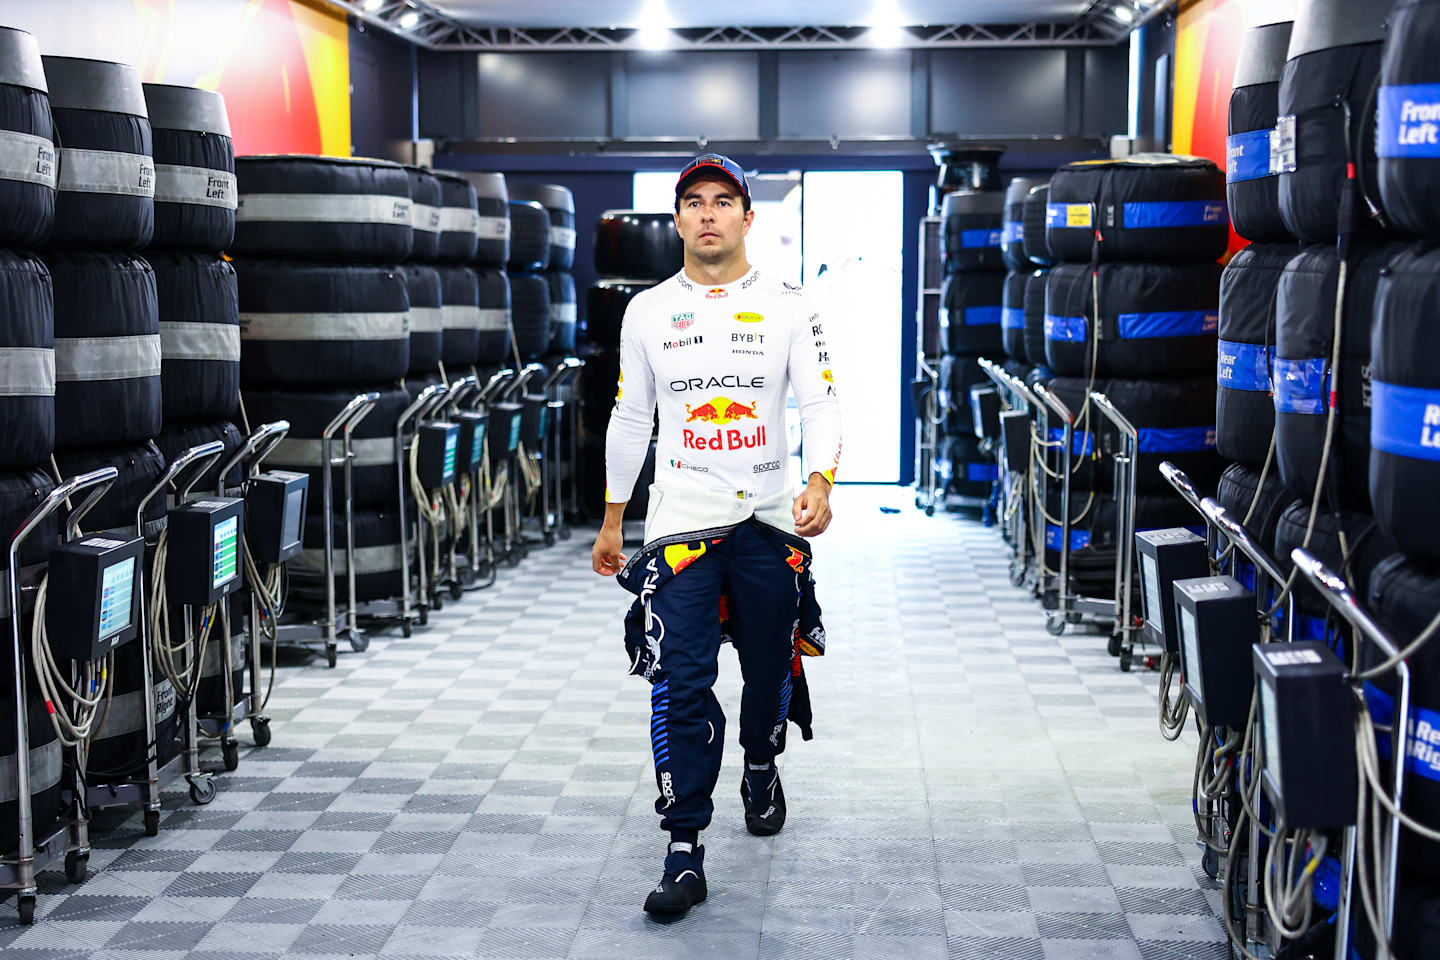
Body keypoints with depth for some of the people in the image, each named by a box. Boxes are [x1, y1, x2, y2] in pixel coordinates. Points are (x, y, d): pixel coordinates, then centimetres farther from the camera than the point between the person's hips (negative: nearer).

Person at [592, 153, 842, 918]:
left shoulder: (788, 305, 1)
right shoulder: (648, 310, 5)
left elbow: (820, 402, -5)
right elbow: (629, 418, 12)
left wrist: (820, 482, -24)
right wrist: (611, 521, 14)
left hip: (770, 519, 1)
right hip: (682, 520, 0)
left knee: (771, 671, 15)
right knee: (680, 685, -9)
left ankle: (761, 770, 46)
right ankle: (684, 854, -5)